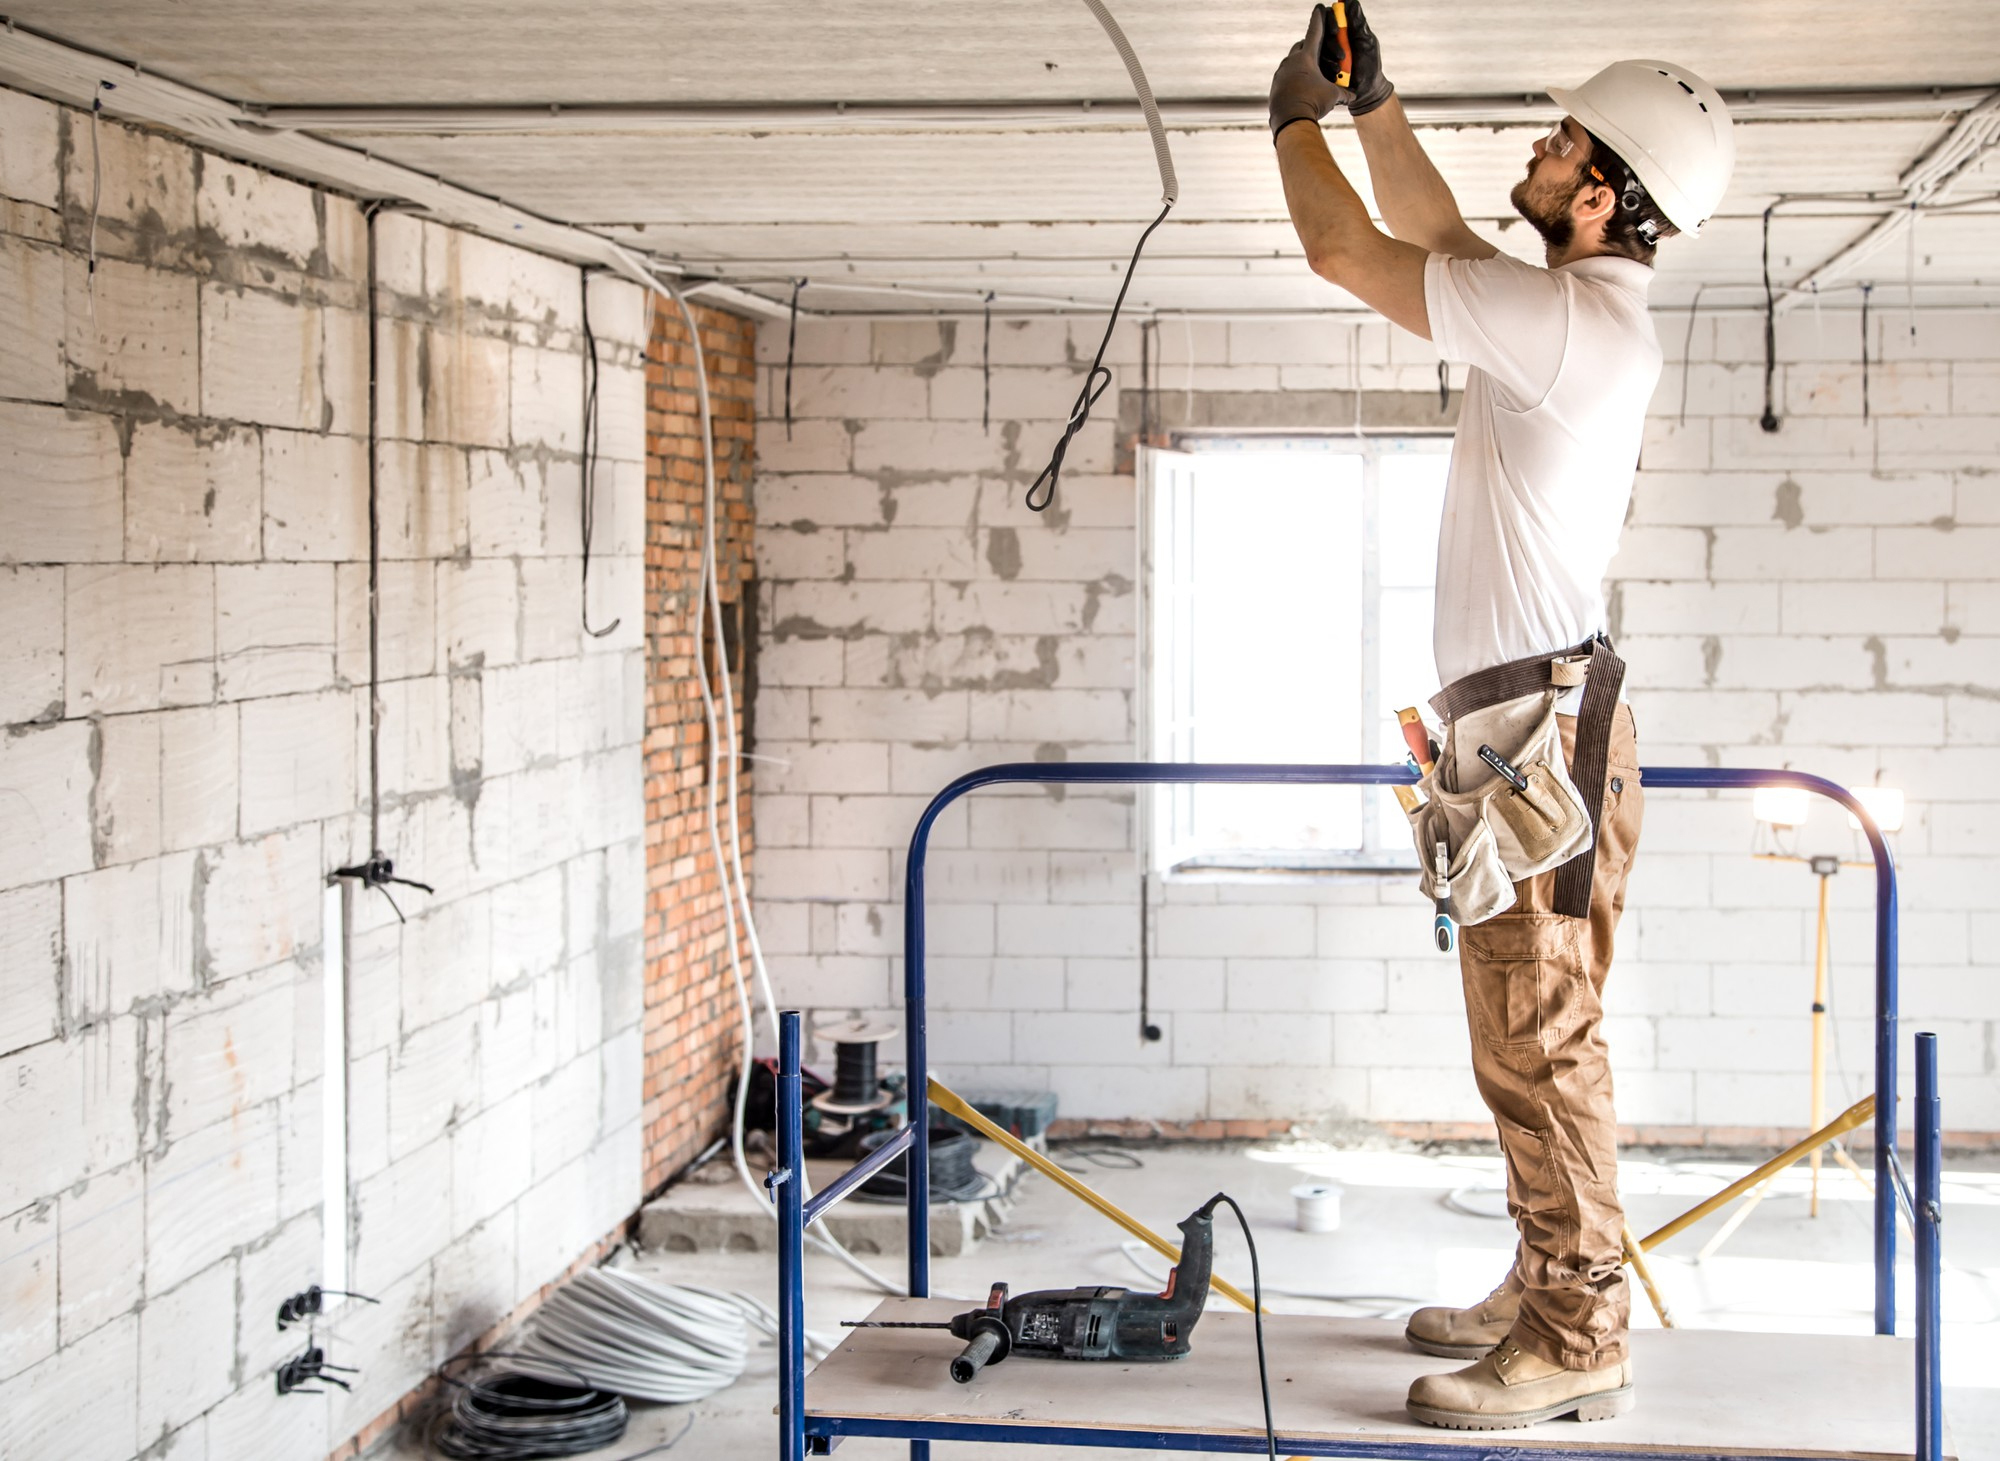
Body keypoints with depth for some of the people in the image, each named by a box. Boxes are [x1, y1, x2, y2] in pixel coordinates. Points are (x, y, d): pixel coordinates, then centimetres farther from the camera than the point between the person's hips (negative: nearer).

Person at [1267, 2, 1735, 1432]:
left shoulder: (1572, 320, -17)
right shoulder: (1582, 311, 13)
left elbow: (1348, 251, -12)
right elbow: (1435, 234, 28)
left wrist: (1294, 120, 6)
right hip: (1517, 721, 10)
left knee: (1541, 1044, -8)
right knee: (1527, 1043, 16)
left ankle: (1579, 1342, -4)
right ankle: (1548, 1290, 25)